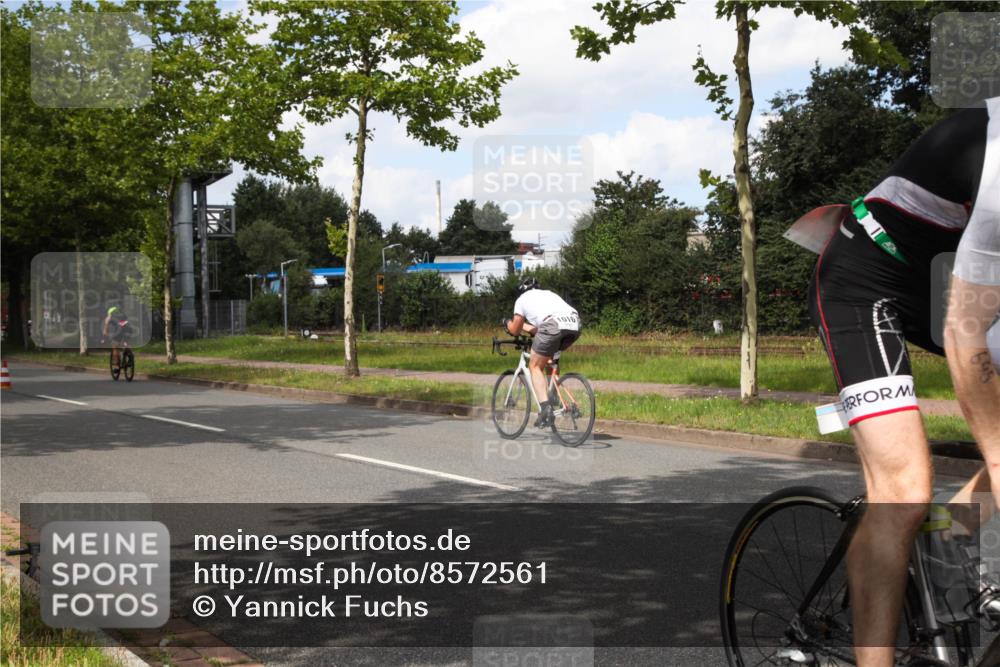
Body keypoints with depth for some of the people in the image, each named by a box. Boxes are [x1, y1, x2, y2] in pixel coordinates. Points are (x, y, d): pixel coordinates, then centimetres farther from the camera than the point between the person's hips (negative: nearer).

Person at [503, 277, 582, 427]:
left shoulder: (522, 299, 25)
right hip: (575, 323, 6)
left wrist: (508, 323, 48)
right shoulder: (549, 293, 40)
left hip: (553, 324, -6)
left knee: (535, 366, 9)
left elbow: (515, 331, 27)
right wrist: (525, 327, 60)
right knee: (550, 356, 33)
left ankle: (545, 409, -8)